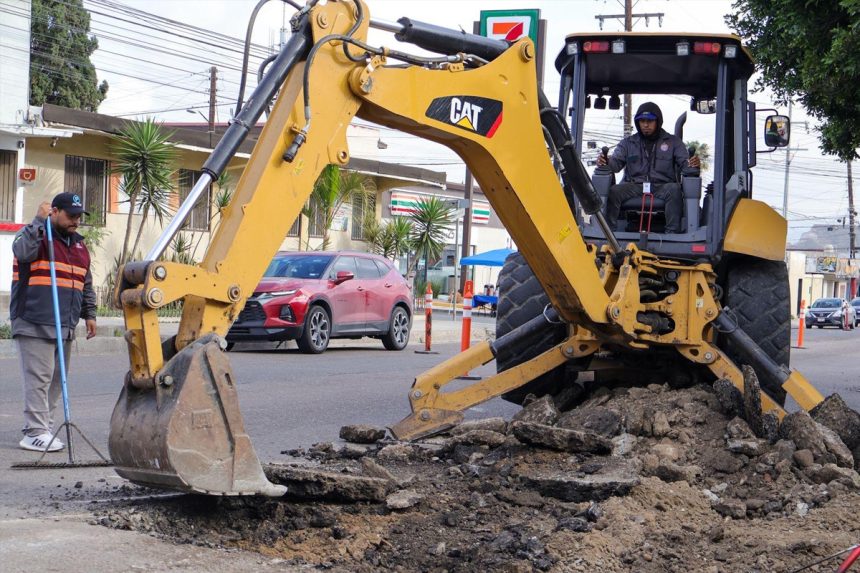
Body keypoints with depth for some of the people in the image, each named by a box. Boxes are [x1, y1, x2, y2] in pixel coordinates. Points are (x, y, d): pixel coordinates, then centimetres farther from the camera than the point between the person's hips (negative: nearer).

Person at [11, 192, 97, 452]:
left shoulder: (78, 244, 19)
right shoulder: (35, 235, -3)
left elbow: (86, 284, 27)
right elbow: (23, 251, -28)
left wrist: (89, 314, 23)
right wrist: (40, 221, -25)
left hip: (64, 326, 8)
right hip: (34, 323, -8)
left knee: (56, 380, 9)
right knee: (39, 378, -10)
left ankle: (39, 427, 17)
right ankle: (36, 433, -9)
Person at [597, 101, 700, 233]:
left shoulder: (673, 142, 14)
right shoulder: (628, 143, 17)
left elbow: (684, 163, 4)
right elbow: (616, 162, 5)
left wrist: (692, 163, -23)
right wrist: (605, 162, -21)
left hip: (662, 186, -1)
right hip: (634, 186, 1)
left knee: (674, 189, -35)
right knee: (614, 191, -29)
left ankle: (672, 232, -37)